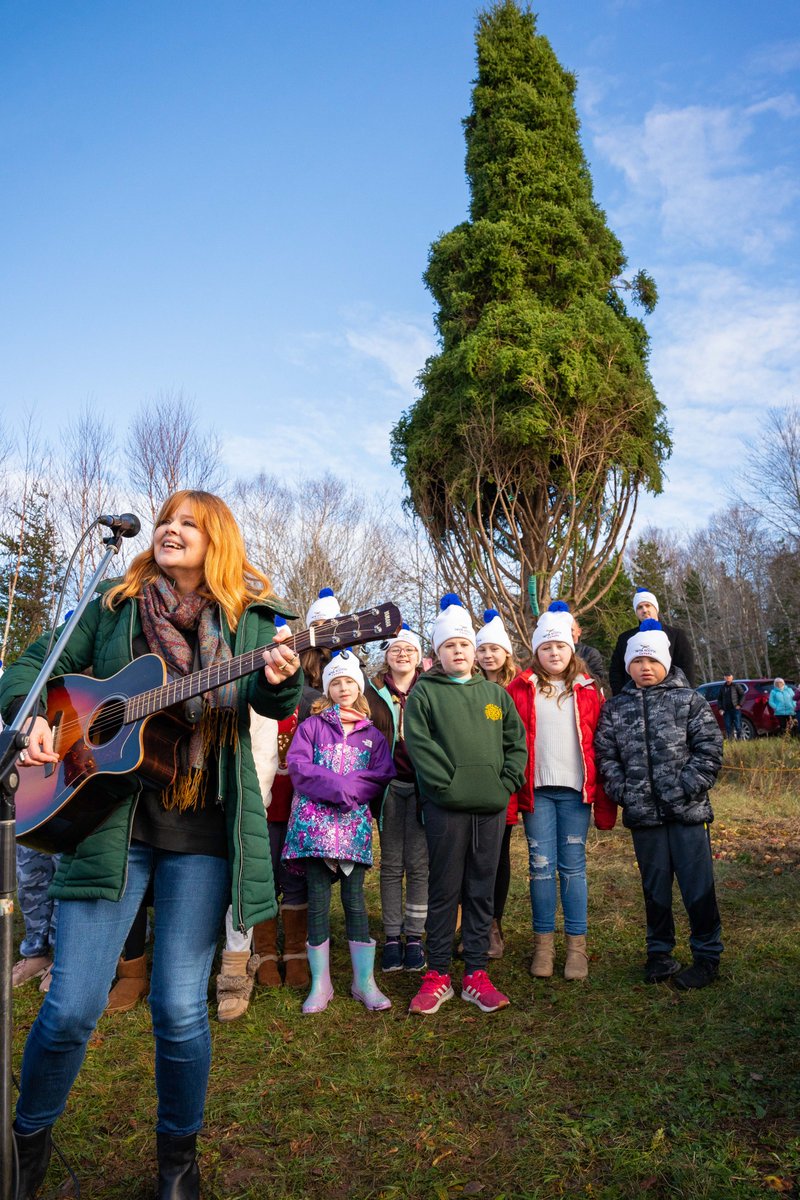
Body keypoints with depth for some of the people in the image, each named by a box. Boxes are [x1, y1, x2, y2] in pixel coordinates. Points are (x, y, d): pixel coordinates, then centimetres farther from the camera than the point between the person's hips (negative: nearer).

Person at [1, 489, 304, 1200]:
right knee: (73, 1005, 2)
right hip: (112, 819, 1)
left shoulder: (246, 619, 7)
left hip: (204, 829, -1)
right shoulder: (115, 609, 10)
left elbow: (272, 700, -6)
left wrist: (281, 682, -30)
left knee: (180, 1009, 4)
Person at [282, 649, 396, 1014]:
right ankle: (320, 984, 14)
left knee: (354, 898, 2)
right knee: (318, 898, 3)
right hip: (314, 820, -1)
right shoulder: (311, 725, 8)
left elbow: (383, 776, 3)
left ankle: (365, 982, 12)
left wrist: (350, 788, -13)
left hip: (355, 821, 1)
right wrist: (337, 786, -15)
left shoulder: (372, 733, 13)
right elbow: (297, 765, -5)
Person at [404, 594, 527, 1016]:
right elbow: (418, 743, -8)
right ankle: (437, 975, 17)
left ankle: (476, 974, 21)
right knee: (444, 891, 5)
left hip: (492, 806, 4)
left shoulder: (496, 693, 13)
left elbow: (516, 741, 12)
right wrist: (447, 784, -14)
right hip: (446, 807, -3)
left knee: (482, 891, 11)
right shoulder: (424, 692, 2)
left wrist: (507, 782, -1)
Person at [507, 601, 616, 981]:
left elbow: (599, 746, 8)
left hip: (575, 790, 1)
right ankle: (543, 943, 16)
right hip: (536, 790, -1)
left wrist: (604, 800, 5)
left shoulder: (587, 690, 9)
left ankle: (577, 945, 15)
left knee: (573, 866, 5)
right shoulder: (521, 688, 5)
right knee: (541, 866, 4)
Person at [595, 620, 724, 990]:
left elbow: (709, 747, -3)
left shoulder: (688, 700, 2)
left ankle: (707, 956, 20)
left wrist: (689, 786, -12)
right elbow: (605, 754, 7)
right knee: (655, 886, 14)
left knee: (697, 885, 3)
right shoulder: (615, 708, 9)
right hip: (643, 814, 3)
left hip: (687, 810, -2)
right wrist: (623, 791, -4)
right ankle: (659, 952, 28)